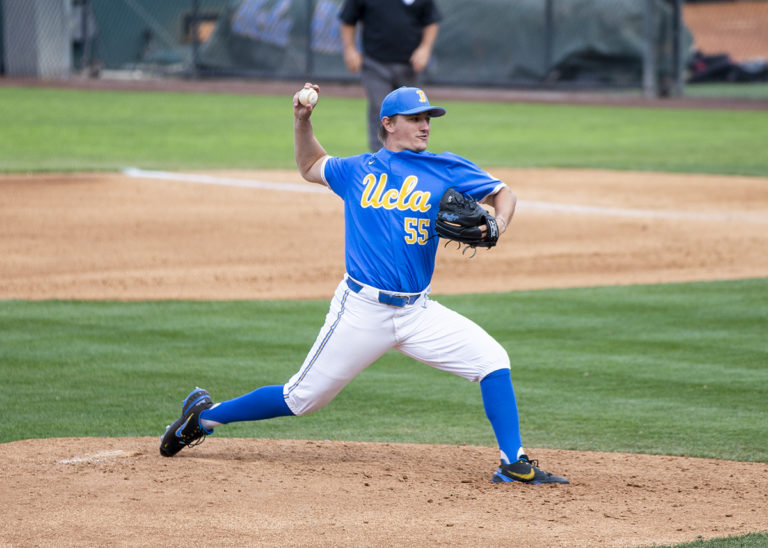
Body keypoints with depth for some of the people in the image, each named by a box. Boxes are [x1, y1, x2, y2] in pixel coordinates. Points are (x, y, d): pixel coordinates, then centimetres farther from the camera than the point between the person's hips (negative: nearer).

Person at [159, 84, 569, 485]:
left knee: (492, 360, -15)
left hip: (417, 313, 2)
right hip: (361, 312, -1)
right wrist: (302, 121, 13)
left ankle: (513, 463, -9)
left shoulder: (446, 170, 6)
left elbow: (503, 194, 7)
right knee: (302, 398, 2)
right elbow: (310, 167, 28)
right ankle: (205, 416, 21)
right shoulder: (357, 170, 9)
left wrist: (496, 225, -14)